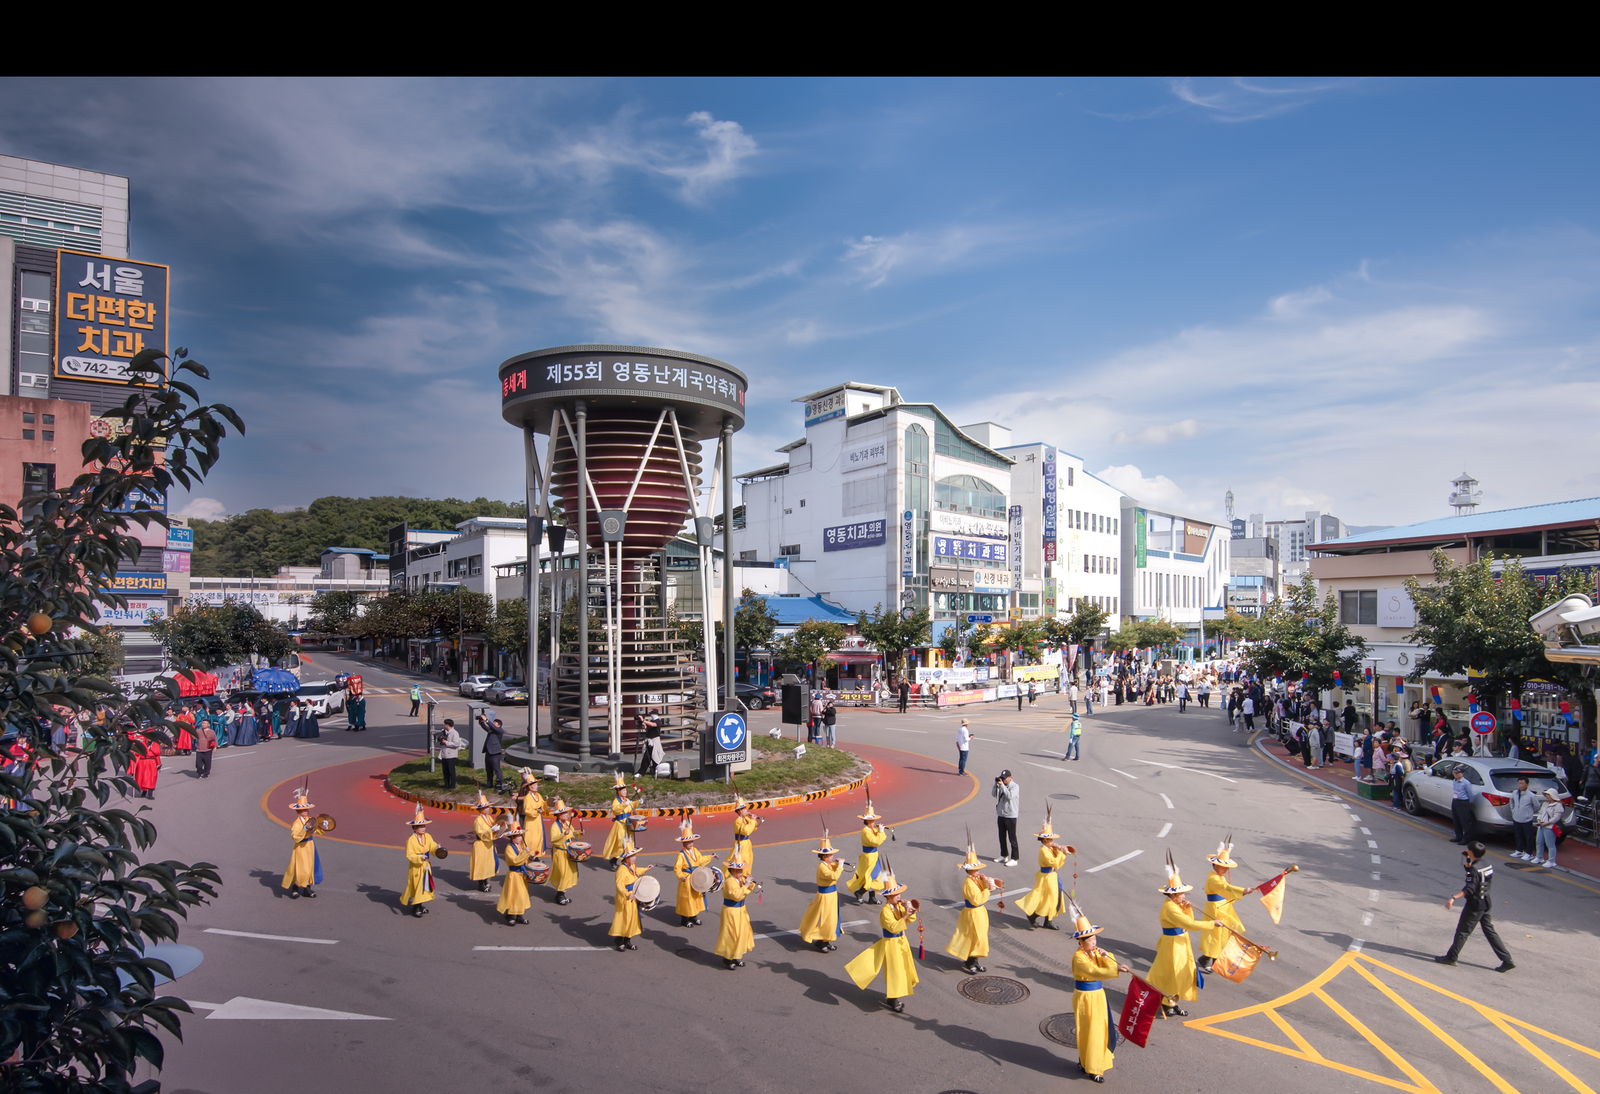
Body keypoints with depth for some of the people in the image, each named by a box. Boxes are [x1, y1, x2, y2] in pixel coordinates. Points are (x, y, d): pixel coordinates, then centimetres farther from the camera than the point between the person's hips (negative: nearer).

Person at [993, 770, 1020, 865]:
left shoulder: (1015, 787, -11)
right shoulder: (1001, 786, 6)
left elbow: (1010, 796, -25)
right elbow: (994, 794, 0)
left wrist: (1002, 785, -26)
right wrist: (996, 784, -9)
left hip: (1010, 816, -7)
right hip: (1000, 815, 7)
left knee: (1012, 838, -1)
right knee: (1002, 837, 16)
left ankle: (1014, 859, 4)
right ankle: (1004, 856, 30)